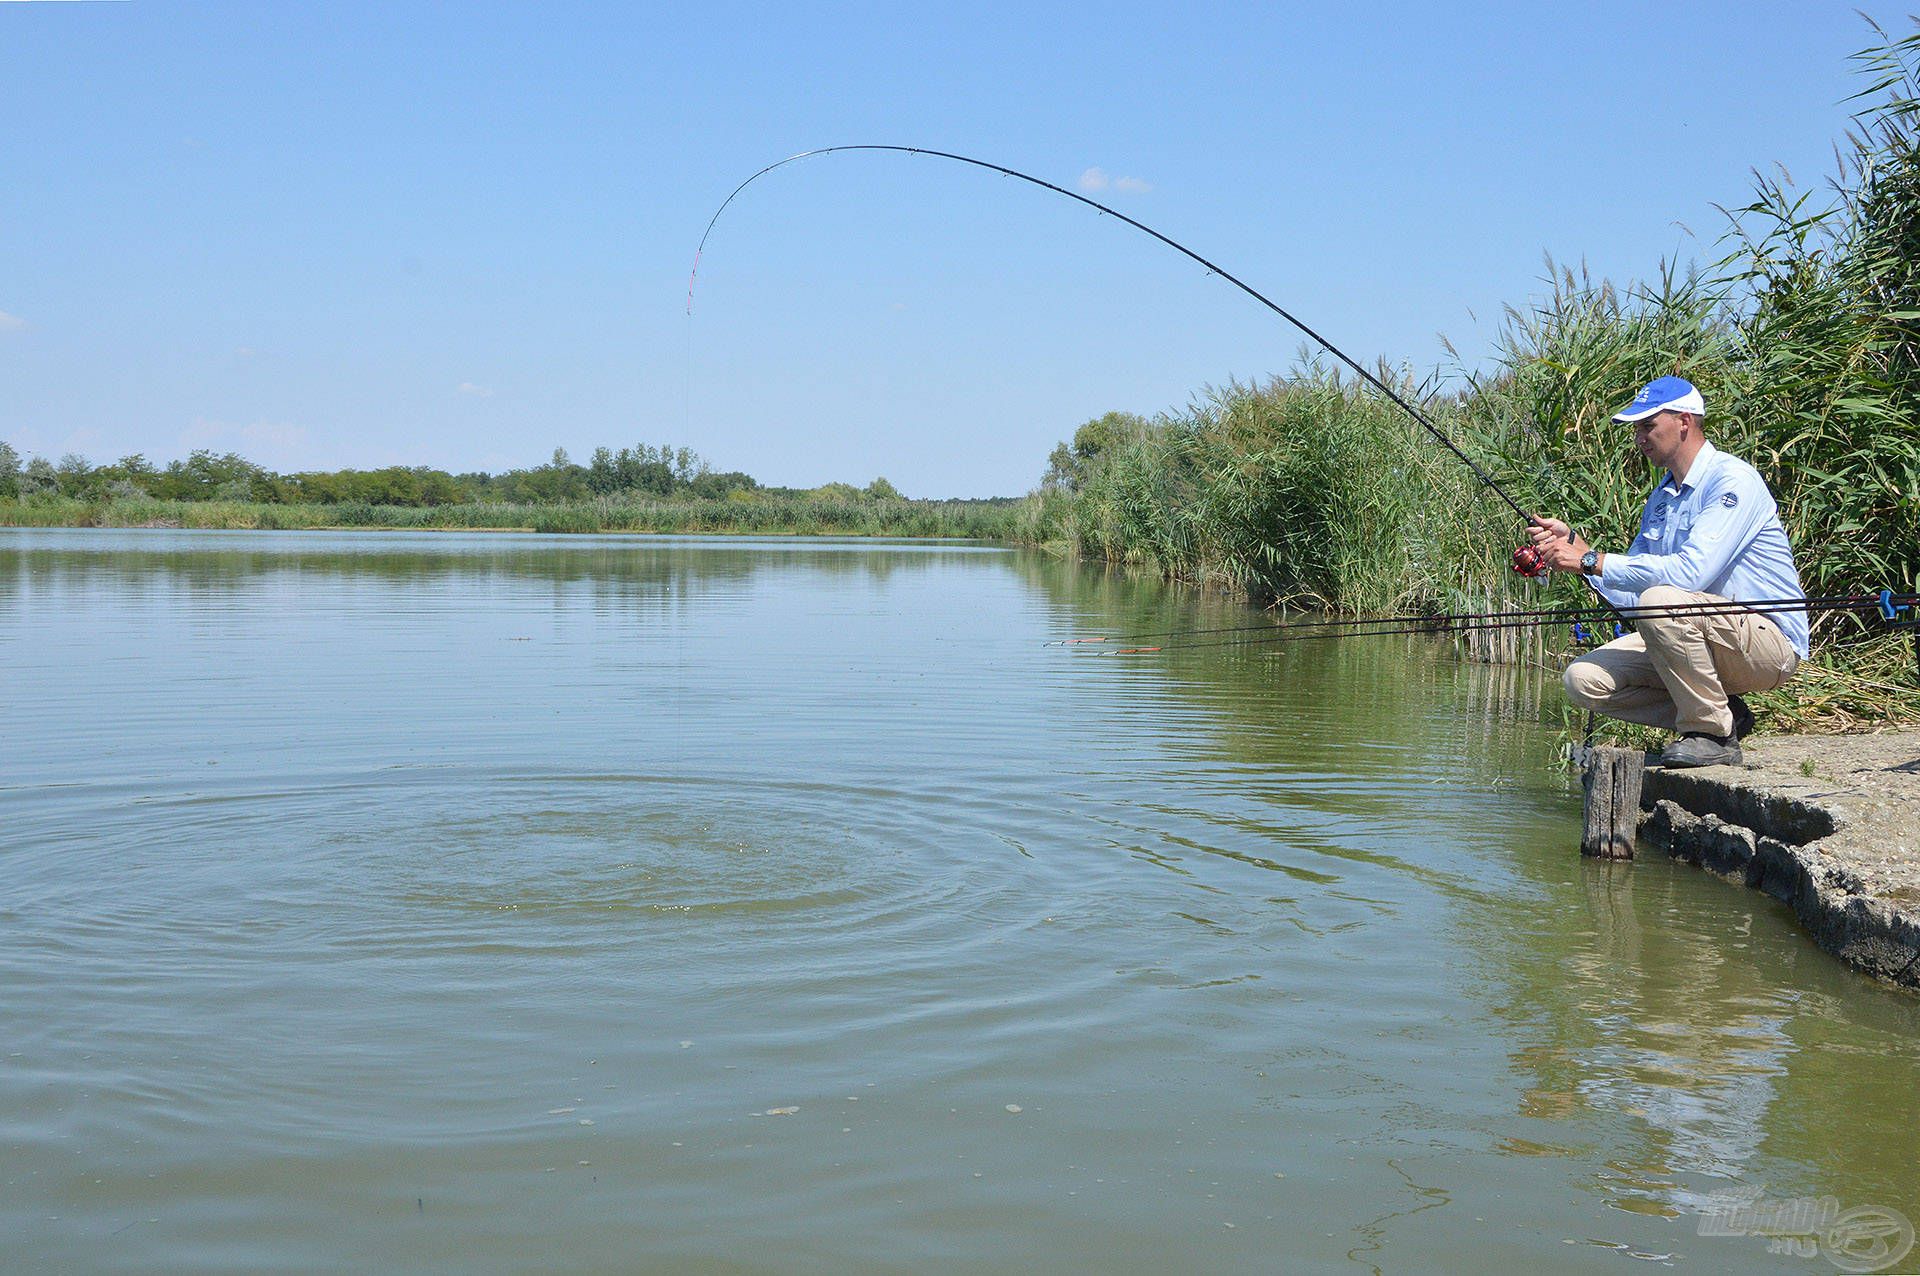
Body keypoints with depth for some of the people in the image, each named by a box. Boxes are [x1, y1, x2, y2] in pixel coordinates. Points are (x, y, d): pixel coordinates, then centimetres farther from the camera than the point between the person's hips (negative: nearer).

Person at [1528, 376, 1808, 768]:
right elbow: (1628, 594, 10)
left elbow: (1691, 572, -30)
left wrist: (1591, 559, -26)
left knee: (1660, 602, -35)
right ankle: (1723, 713, 2)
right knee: (1584, 679, -7)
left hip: (1768, 640, -8)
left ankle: (1714, 733, -18)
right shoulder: (1662, 496, 13)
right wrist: (1573, 542, -4)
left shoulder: (1733, 481, -15)